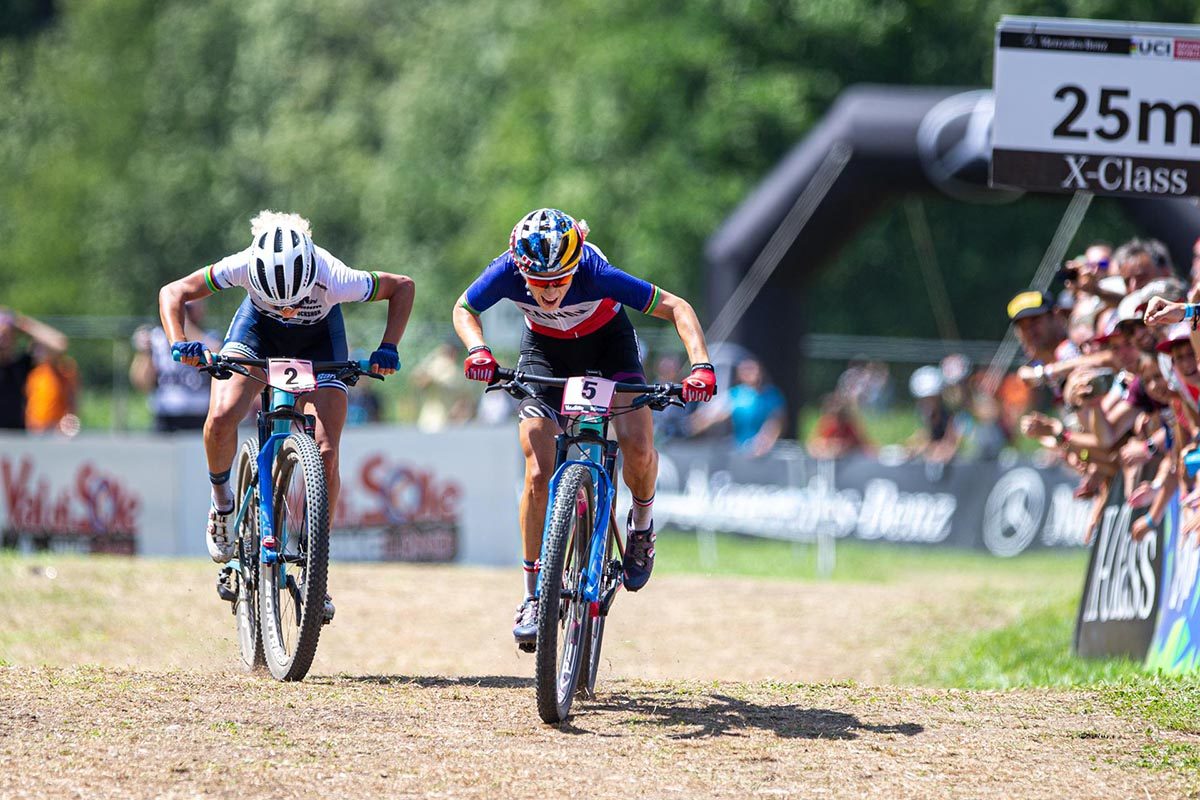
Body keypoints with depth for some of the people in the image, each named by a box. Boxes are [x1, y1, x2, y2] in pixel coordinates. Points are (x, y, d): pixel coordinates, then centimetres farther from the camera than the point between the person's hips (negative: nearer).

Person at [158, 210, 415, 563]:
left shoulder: (334, 280, -38)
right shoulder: (244, 266, -37)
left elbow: (403, 287, -20)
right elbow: (173, 293, -25)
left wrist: (388, 348, -31)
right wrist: (179, 343, -42)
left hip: (318, 340, 0)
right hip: (258, 328, 0)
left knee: (326, 455, -14)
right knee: (222, 416, -27)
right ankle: (221, 501, 3)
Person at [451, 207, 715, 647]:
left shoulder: (597, 273, -37)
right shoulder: (507, 272, -32)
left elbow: (676, 308, -30)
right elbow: (464, 309, -9)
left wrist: (701, 365, -44)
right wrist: (478, 350, -30)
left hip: (607, 341, -1)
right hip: (545, 349, 1)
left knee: (637, 446, -24)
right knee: (539, 474, -12)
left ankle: (641, 524, 10)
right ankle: (533, 597, -1)